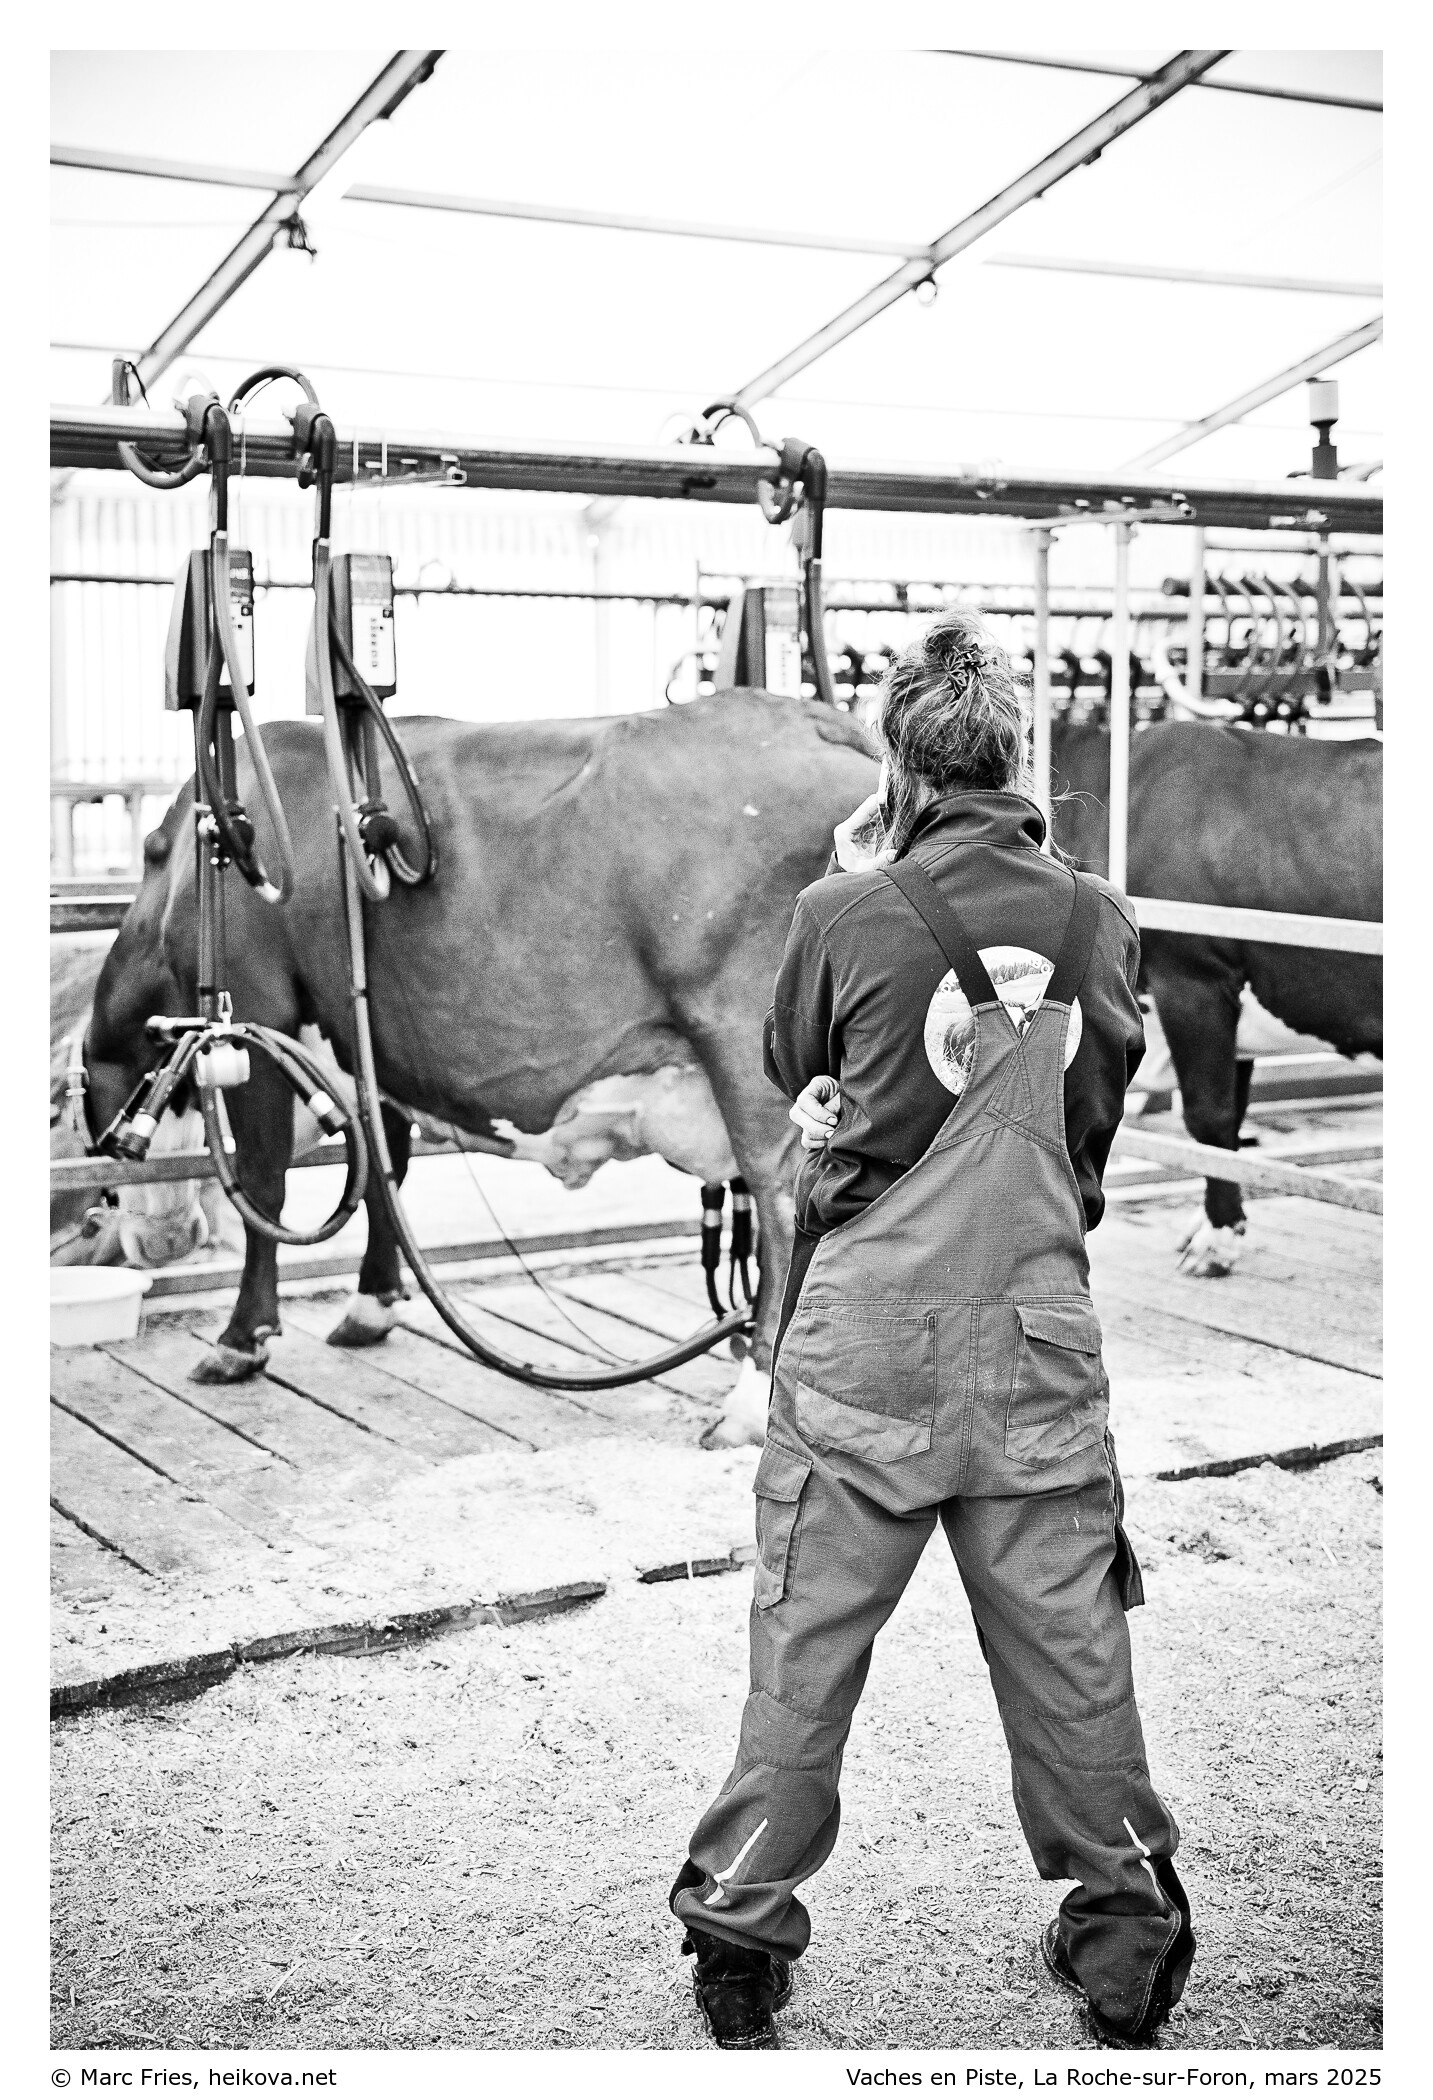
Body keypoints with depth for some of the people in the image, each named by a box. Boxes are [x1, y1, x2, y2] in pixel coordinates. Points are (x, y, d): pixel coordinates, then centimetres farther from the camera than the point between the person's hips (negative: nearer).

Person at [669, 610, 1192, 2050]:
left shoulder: (844, 916, -9)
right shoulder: (1098, 922, -1)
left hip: (860, 1350, -2)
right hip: (1038, 1349, 2)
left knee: (805, 1656, 10)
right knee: (1070, 1658, 13)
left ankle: (739, 1937, 22)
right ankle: (1128, 1937, 28)